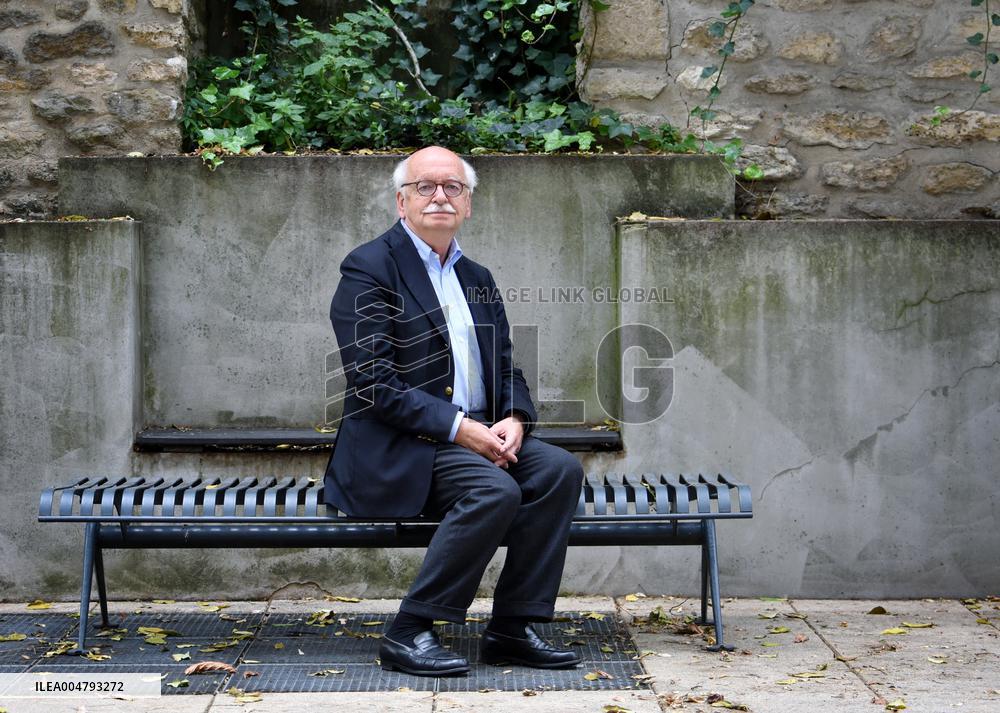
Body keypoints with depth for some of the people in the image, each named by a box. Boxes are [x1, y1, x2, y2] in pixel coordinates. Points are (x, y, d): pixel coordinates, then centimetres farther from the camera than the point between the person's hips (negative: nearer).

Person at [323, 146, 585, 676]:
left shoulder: (477, 279, 19)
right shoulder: (368, 269, -6)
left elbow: (505, 369, 18)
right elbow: (373, 383, -15)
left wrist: (513, 419, -5)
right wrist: (458, 427, -20)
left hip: (477, 437, 7)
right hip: (396, 449, -7)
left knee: (559, 469, -16)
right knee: (495, 490, -30)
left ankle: (511, 628, -10)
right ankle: (409, 633, -19)